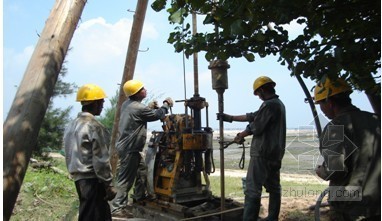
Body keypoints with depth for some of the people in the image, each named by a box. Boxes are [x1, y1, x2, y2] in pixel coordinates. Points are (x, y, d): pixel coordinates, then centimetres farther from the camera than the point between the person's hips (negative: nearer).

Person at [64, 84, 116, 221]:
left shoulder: (72, 125, 11)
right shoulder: (94, 126, -15)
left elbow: (70, 154, 17)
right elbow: (101, 159, -17)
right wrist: (108, 184, -11)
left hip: (79, 177, 9)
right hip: (92, 179, -9)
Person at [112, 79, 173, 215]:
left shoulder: (127, 104, 7)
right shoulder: (138, 107, -22)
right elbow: (156, 115, -9)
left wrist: (149, 107, 9)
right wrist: (166, 104, 6)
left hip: (127, 147, 10)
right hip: (129, 149, -10)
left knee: (142, 170, 22)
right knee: (126, 179, -4)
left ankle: (139, 197, 34)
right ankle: (117, 208, 3)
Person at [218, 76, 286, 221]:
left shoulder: (269, 105, -16)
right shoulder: (278, 103, 16)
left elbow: (255, 127, -16)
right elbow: (252, 116, 17)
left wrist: (240, 136, 3)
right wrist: (230, 118, 18)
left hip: (262, 153, -10)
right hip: (275, 153, 10)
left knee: (252, 189, -7)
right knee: (274, 187, 14)